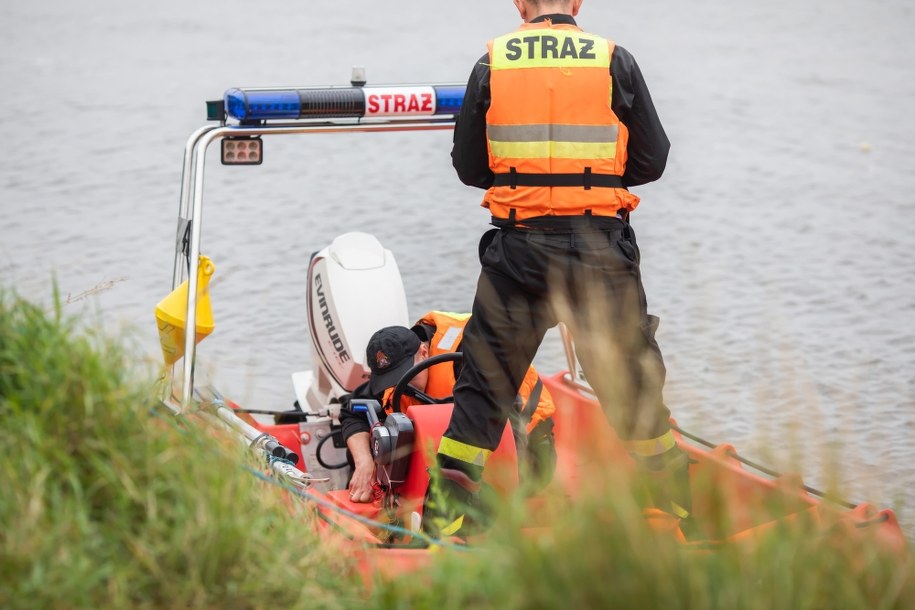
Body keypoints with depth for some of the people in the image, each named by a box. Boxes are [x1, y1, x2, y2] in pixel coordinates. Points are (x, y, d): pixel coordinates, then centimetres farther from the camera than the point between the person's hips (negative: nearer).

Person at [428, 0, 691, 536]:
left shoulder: (491, 65, 2)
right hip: (601, 247, 0)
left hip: (517, 249, 0)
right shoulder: (616, 62, 0)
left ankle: (446, 511, 8)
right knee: (631, 378, 13)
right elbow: (652, 160, 4)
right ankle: (677, 506, 23)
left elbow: (469, 167, 6)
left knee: (487, 376, 10)